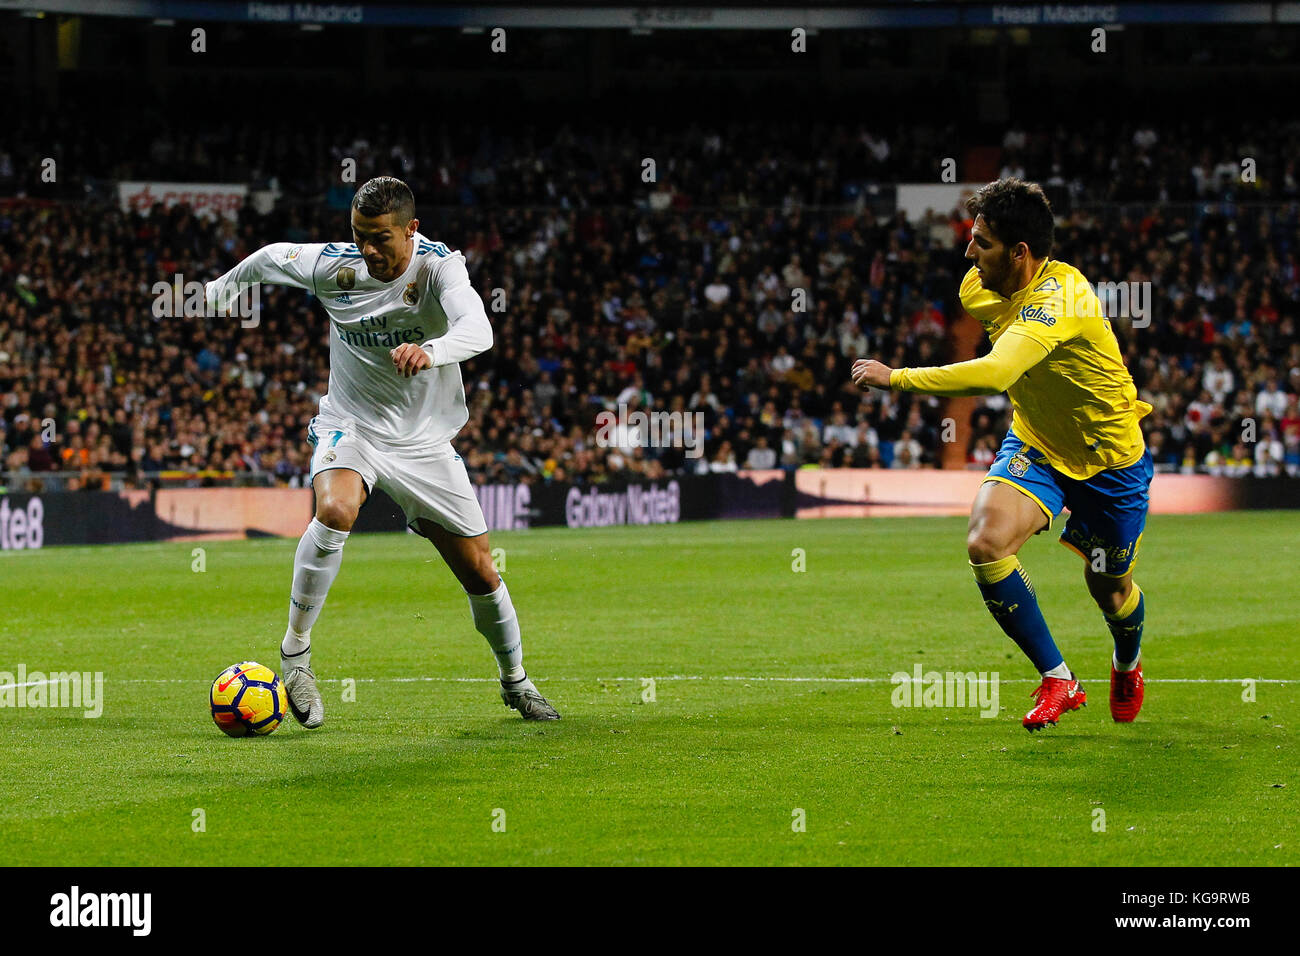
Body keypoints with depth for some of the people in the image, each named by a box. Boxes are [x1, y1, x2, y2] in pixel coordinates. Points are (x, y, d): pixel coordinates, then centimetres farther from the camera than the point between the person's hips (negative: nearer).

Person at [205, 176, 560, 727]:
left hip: (425, 442, 0)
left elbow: (478, 330, -40)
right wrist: (219, 292, 26)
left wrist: (431, 351, -61)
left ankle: (515, 682, 29)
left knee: (479, 571, 3)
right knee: (336, 509, -34)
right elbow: (271, 258, 9)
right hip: (350, 427, 0)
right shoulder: (333, 266, -13)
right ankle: (295, 651, -23)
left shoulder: (440, 266, -21)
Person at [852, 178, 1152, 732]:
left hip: (1109, 459, -5)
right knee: (985, 544, -23)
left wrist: (896, 378, -44)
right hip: (1035, 447, 5)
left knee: (1109, 588, 12)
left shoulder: (1056, 297, -36)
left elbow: (994, 374, -50)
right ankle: (1057, 680, -9)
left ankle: (1127, 666, 50)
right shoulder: (982, 287, -11)